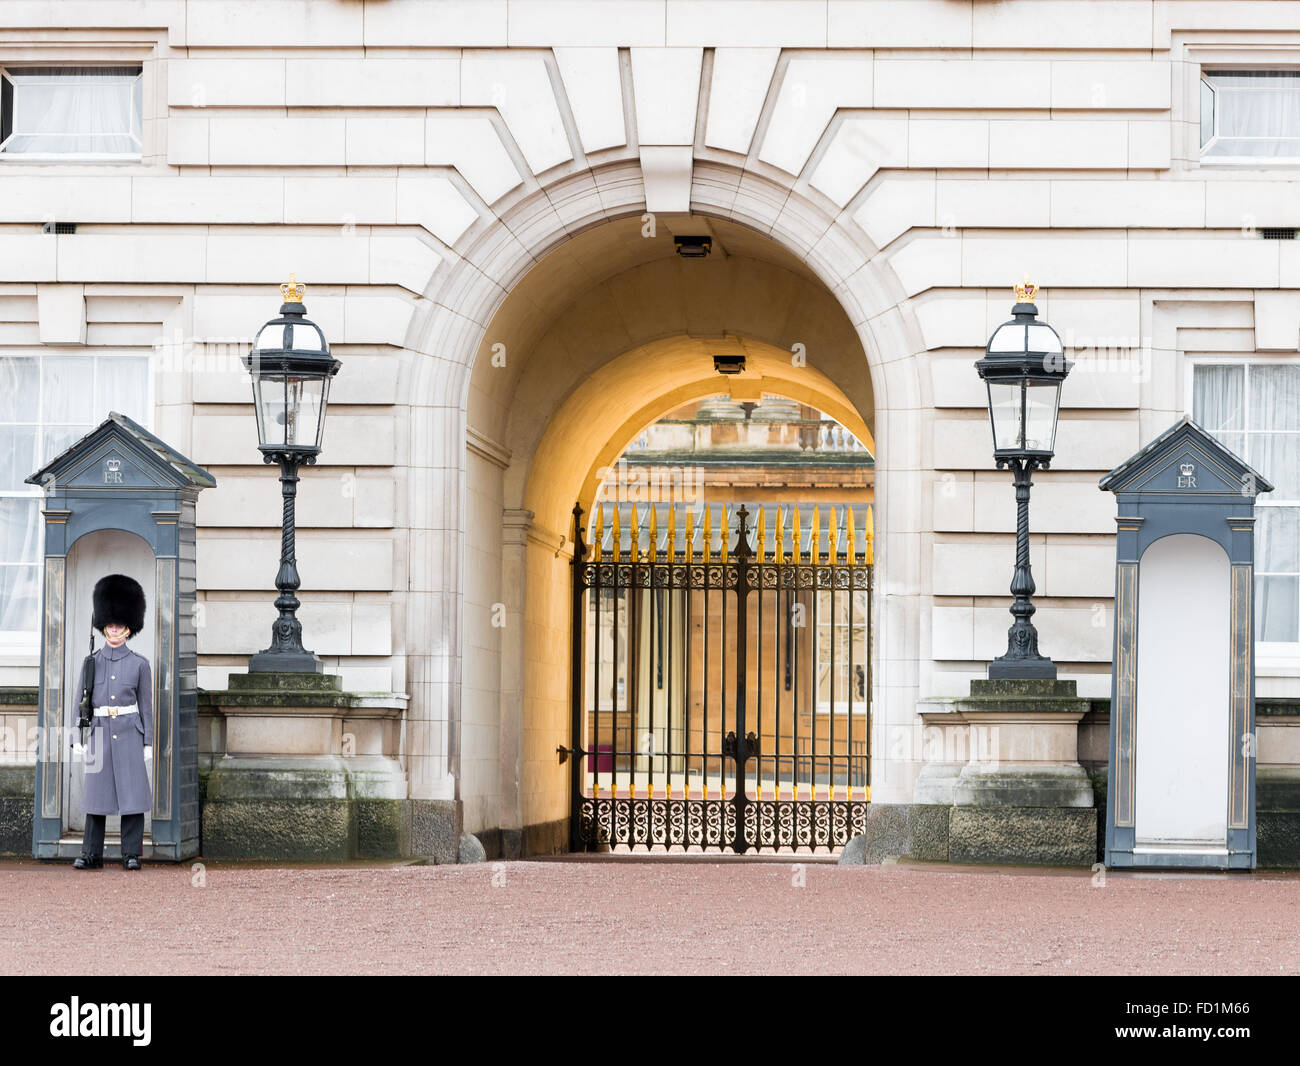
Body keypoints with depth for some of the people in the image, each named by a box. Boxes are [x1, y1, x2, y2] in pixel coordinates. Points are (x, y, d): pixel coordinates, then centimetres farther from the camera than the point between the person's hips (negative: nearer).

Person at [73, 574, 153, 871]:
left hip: (130, 734, -1)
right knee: (97, 794, 2)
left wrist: (148, 744, 0)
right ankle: (92, 854, 8)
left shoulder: (139, 664, 4)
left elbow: (147, 707, 5)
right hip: (100, 732, 1)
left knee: (133, 793, -3)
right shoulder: (92, 662, 8)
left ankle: (132, 854, 2)